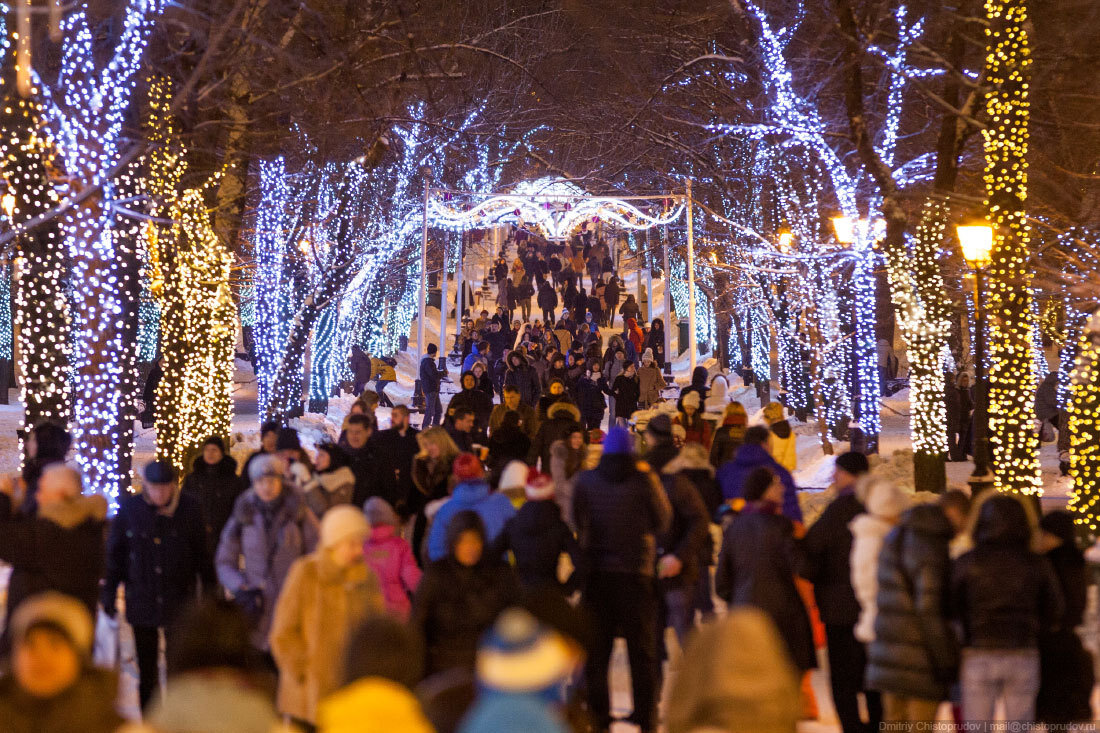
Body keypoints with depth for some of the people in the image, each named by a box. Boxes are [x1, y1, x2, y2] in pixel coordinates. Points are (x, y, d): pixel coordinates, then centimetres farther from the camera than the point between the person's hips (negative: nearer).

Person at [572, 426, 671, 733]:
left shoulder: (586, 480, -2)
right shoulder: (644, 480, -9)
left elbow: (577, 523, 3)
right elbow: (663, 521, -1)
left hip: (596, 572, 1)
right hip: (637, 570, -1)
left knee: (596, 648, 9)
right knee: (641, 649, 8)